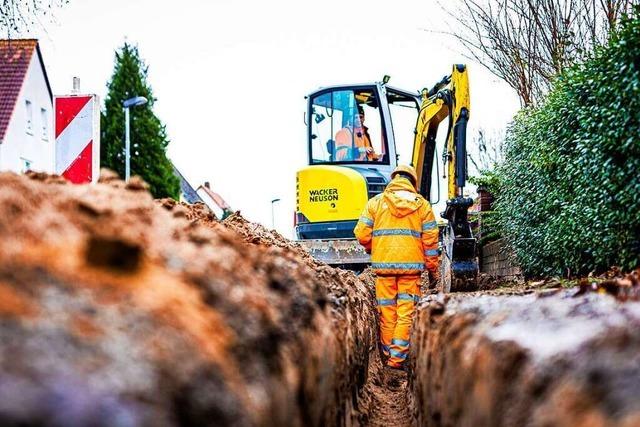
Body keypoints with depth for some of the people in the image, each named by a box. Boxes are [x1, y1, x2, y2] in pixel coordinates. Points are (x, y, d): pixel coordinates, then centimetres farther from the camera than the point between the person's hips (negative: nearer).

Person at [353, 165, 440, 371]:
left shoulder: (376, 202, 4)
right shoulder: (422, 204, 6)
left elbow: (362, 234, 0)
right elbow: (430, 240, 3)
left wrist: (373, 249, 20)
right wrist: (433, 269, 11)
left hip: (383, 265, 1)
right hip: (411, 265, -1)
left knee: (387, 313, 8)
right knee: (406, 313, 1)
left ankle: (388, 356, 17)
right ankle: (397, 358, -5)